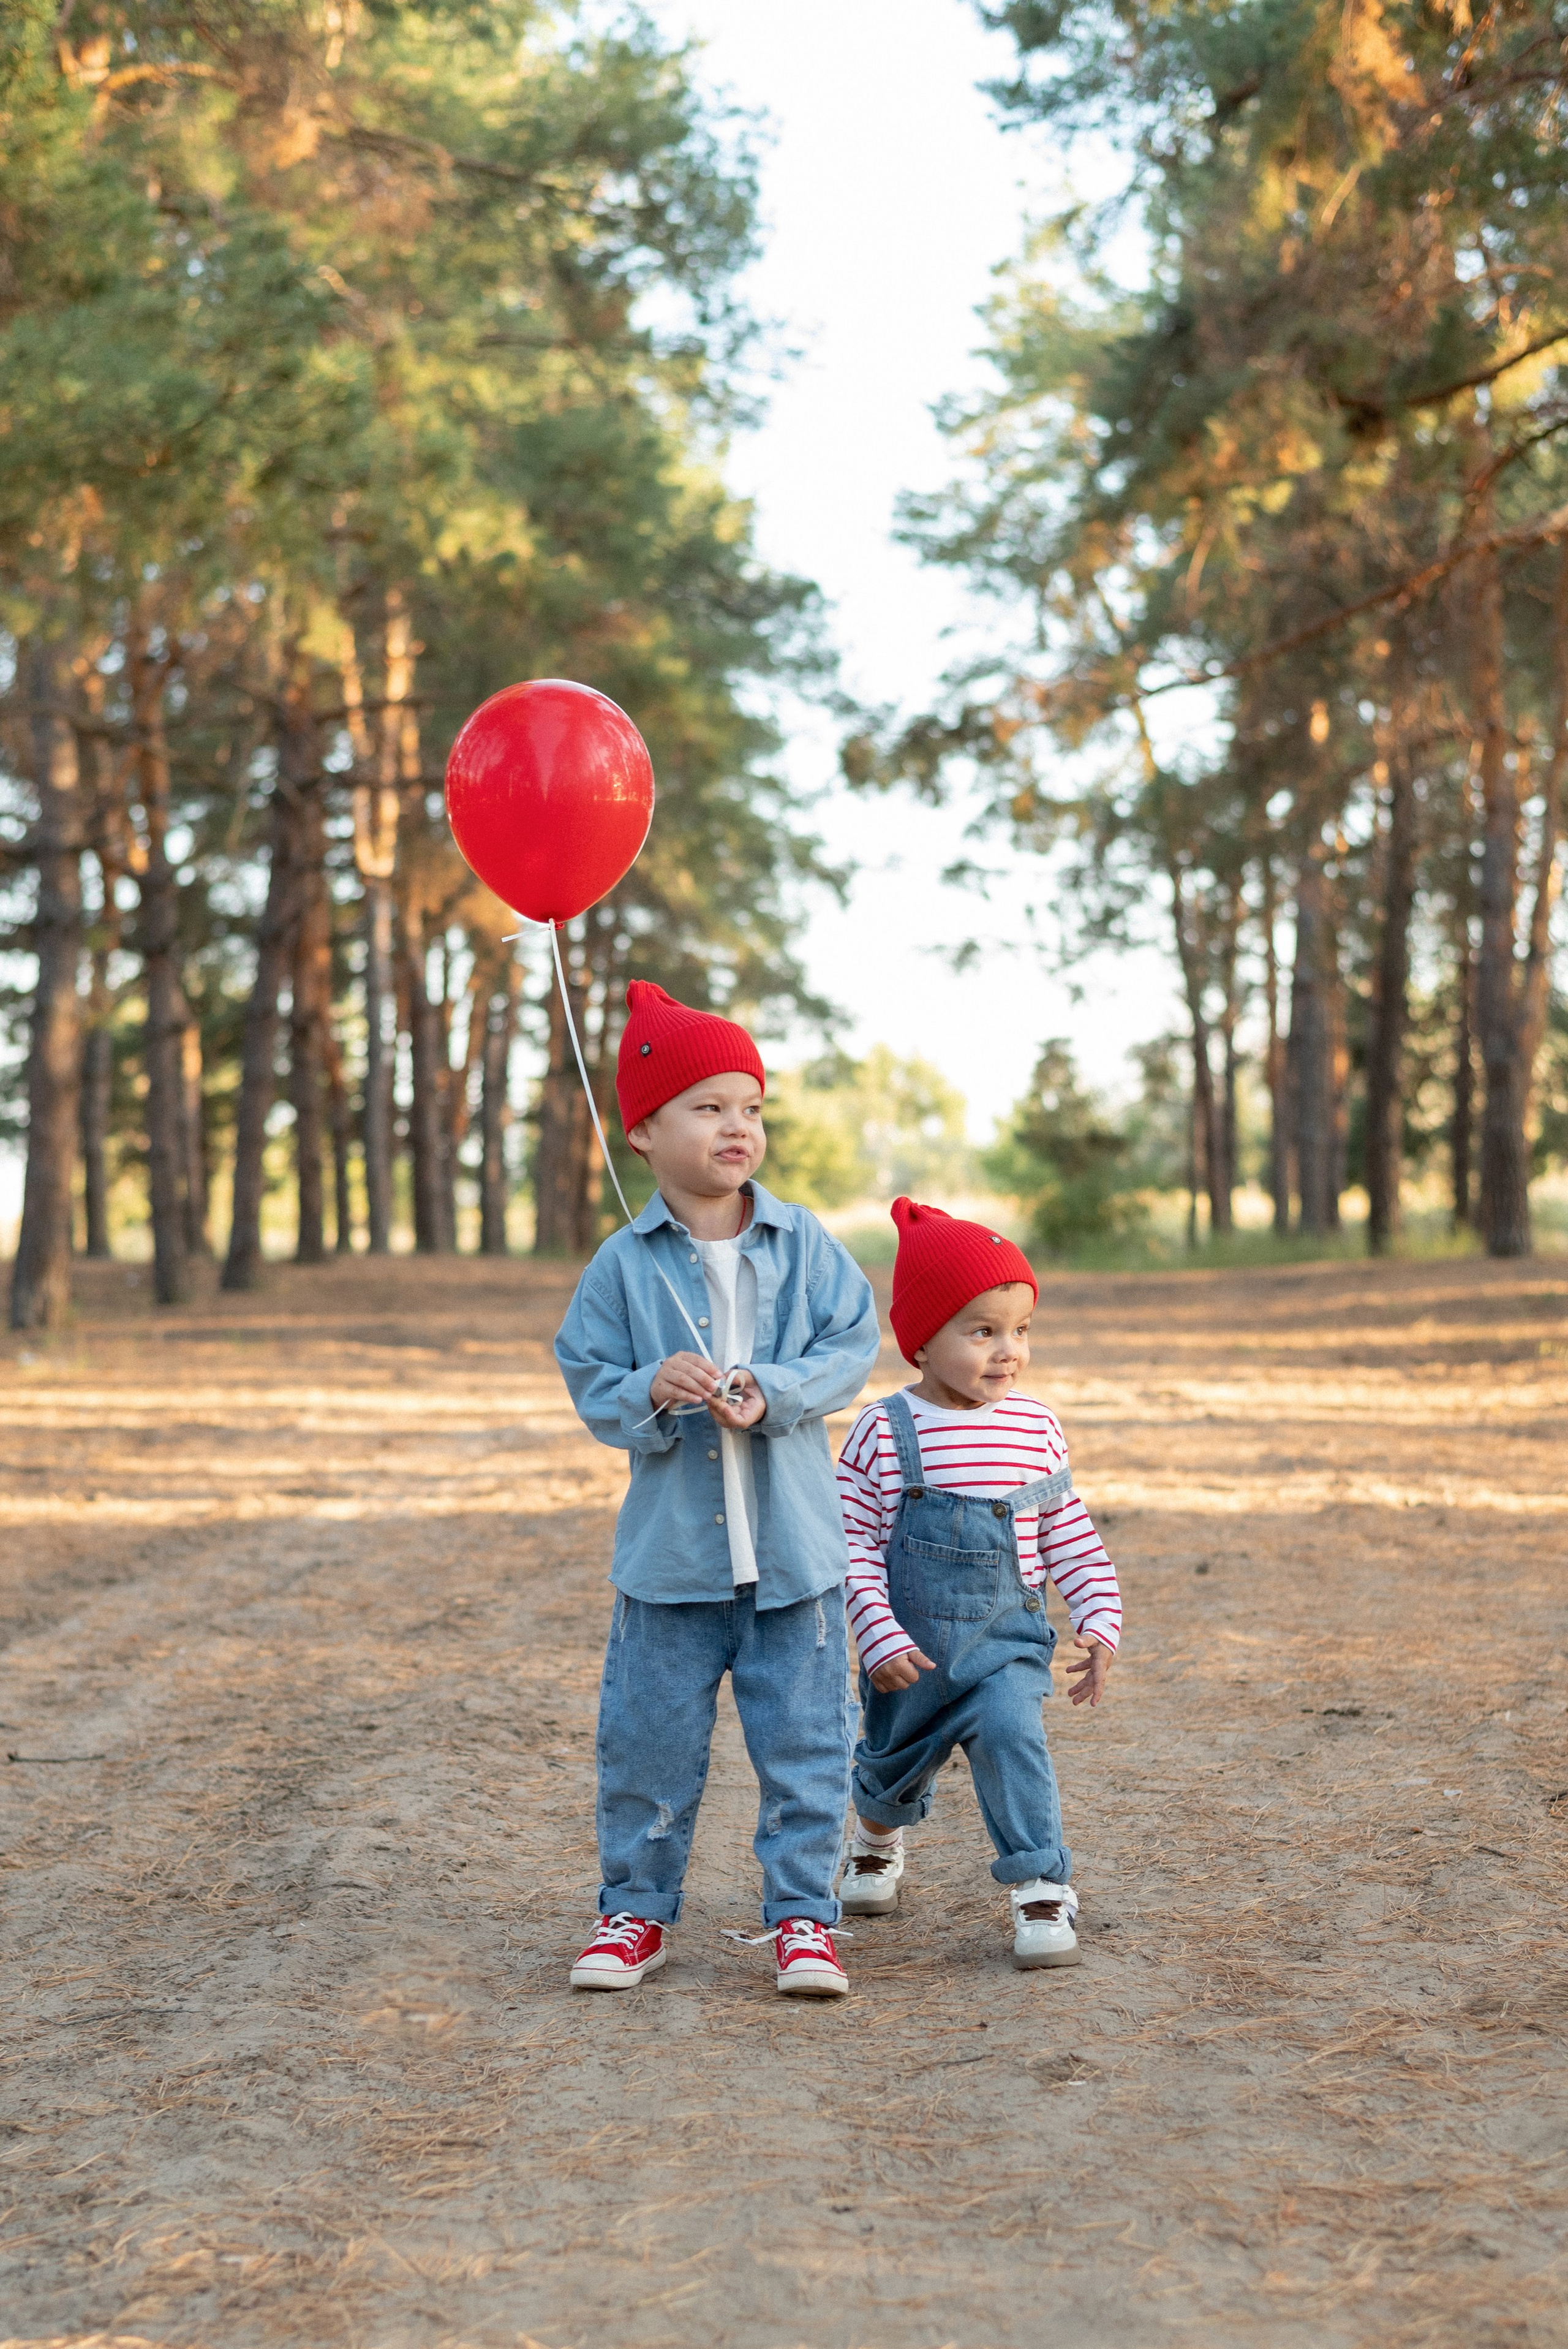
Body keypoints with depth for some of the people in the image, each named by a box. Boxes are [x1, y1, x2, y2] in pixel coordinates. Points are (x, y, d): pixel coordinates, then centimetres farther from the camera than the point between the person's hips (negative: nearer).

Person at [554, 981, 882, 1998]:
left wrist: (770, 1394, -18)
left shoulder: (803, 1244, -1)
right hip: (670, 1551, 0)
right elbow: (593, 1388, 0)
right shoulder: (624, 1265, -2)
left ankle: (803, 1912, 16)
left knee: (805, 1739, 4)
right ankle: (637, 1910, 23)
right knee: (649, 1741, 8)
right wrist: (652, 1392, -20)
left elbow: (853, 1347, -3)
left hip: (794, 1546, 0)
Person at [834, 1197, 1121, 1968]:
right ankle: (880, 1834, 54)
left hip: (1004, 1639, 0)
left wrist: (1100, 1620, -1)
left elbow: (1067, 1535, 6)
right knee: (894, 1758, 19)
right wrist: (879, 1637, -16)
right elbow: (855, 1543, -9)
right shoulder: (885, 1433, -11)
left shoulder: (1035, 1427, -2)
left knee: (1010, 1731, -27)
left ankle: (1041, 1890, -17)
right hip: (912, 1649, 0)